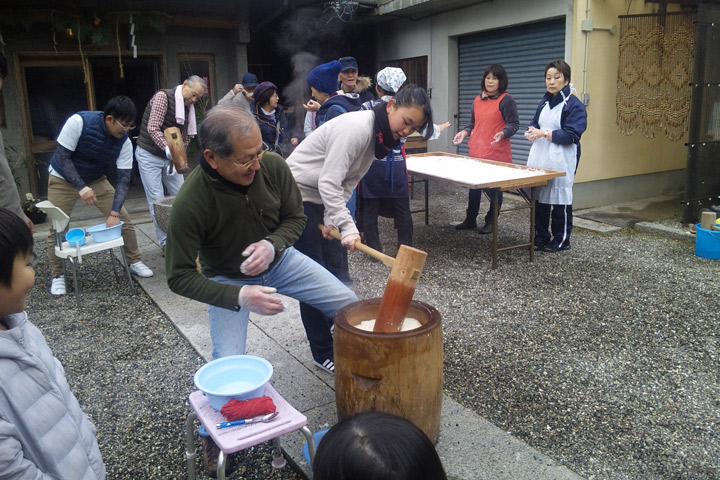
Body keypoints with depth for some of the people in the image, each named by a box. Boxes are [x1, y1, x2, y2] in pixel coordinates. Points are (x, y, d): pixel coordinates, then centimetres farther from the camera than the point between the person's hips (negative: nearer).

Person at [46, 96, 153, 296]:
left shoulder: (124, 142, -19)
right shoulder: (79, 122, -28)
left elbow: (123, 179, -20)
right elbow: (63, 157, -24)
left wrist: (114, 212, -29)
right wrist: (82, 188, -33)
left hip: (96, 180, 3)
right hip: (63, 179, -3)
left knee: (124, 219, -6)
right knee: (57, 229, -2)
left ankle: (134, 262, 12)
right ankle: (57, 276, 15)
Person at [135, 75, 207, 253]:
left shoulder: (188, 108, 7)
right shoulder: (163, 96, -15)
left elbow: (185, 136, 10)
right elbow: (153, 128, -24)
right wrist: (168, 148, -38)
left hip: (170, 157, 7)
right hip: (149, 156, -7)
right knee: (157, 201, -5)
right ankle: (165, 242, 2)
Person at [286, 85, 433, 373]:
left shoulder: (382, 136, 3)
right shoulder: (357, 128, -27)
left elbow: (347, 182, 4)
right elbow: (329, 182, -30)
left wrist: (331, 218, -7)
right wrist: (347, 226, -37)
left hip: (321, 199, 9)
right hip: (297, 195, -9)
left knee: (332, 269, 14)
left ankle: (336, 336, 30)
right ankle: (323, 354, 7)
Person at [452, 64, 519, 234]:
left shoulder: (506, 100, -6)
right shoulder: (478, 100, 13)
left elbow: (514, 124, -9)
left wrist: (502, 134, -27)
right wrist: (464, 132, 6)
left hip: (497, 153, -6)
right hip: (476, 152, 6)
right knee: (473, 187, 12)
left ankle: (491, 222, 16)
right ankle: (470, 220, 25)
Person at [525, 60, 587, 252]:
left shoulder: (574, 105, -8)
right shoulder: (544, 103, 15)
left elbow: (572, 135, -15)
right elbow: (534, 124, 19)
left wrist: (544, 133, -18)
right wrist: (532, 132, -5)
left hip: (560, 161, -7)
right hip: (539, 157, 7)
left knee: (560, 200, 0)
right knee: (538, 198, 9)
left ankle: (561, 241, 13)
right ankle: (541, 238, 21)